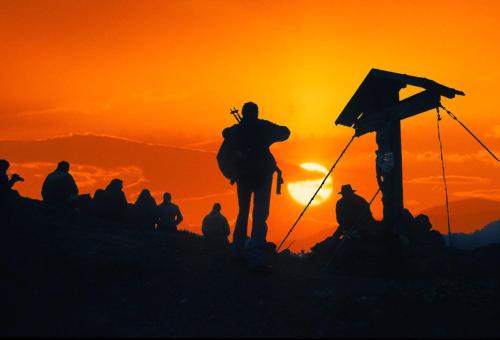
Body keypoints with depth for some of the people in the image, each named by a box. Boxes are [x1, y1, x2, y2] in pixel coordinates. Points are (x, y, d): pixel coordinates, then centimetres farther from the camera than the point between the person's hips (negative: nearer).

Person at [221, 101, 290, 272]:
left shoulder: (236, 130, 10)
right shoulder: (263, 127, 1)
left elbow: (225, 133, 30)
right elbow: (284, 132, 9)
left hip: (243, 175, 4)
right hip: (262, 174, -4)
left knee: (243, 212, 20)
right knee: (260, 214, -10)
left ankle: (238, 251, 21)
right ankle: (256, 258, -23)